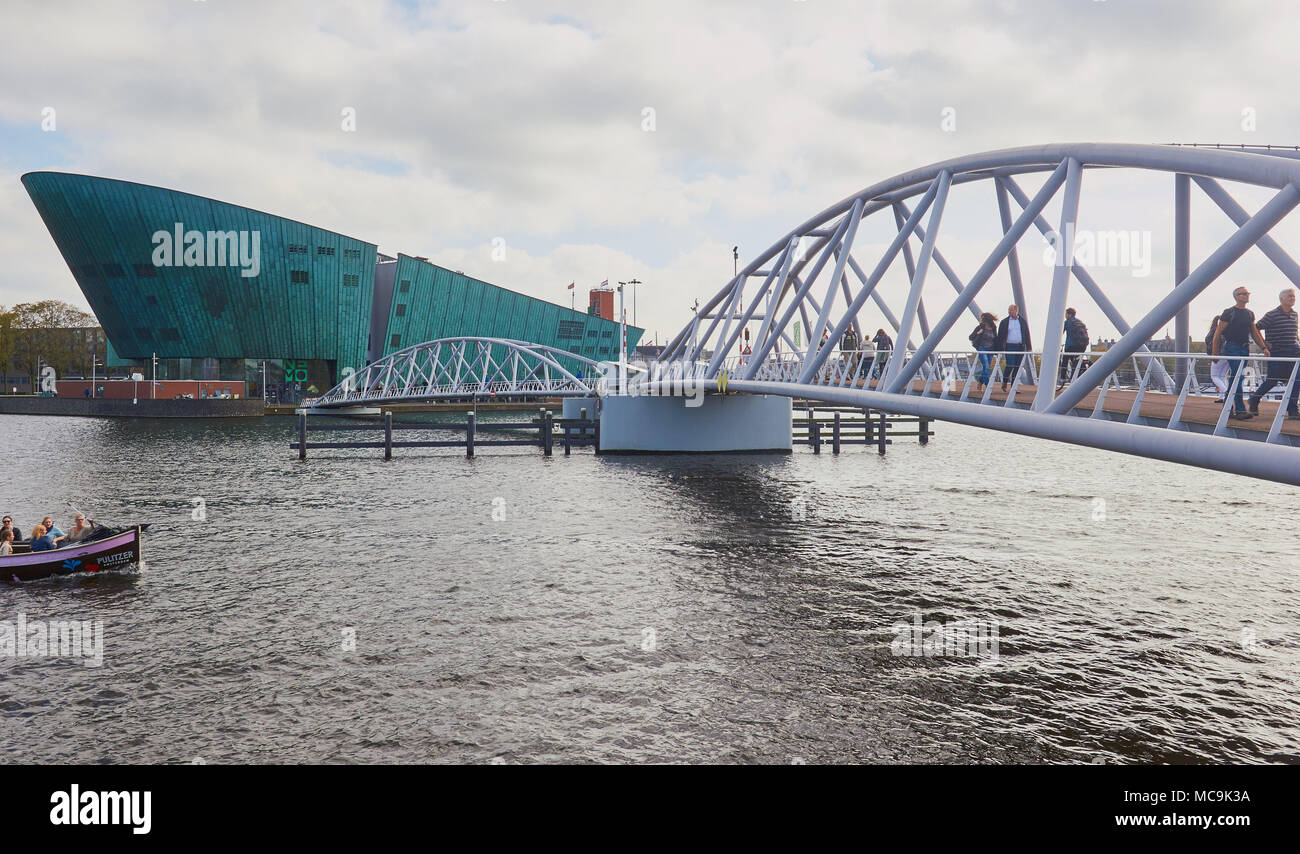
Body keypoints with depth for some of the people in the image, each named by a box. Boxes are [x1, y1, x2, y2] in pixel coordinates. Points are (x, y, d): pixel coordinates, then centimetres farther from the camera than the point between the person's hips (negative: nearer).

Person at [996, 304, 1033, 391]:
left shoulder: (1023, 321, 13)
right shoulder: (1004, 322, 6)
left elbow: (1027, 335, 15)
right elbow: (1000, 336, 4)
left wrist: (1029, 347, 7)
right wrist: (1000, 350, -4)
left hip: (1020, 347, 3)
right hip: (1009, 347, -3)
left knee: (1017, 367, 2)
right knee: (1010, 365, -15)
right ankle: (1004, 382, 6)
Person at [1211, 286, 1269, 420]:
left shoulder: (1250, 314, 16)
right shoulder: (1229, 313, -4)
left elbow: (1254, 333, 21)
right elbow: (1218, 332, -3)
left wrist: (1264, 347, 11)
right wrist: (1215, 352, -6)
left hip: (1245, 348, 6)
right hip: (1232, 348, -6)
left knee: (1234, 379, 9)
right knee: (1236, 377, -14)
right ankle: (1240, 410, -19)